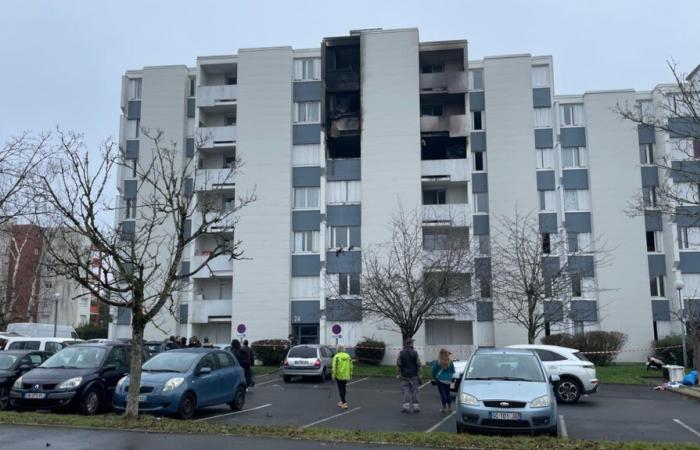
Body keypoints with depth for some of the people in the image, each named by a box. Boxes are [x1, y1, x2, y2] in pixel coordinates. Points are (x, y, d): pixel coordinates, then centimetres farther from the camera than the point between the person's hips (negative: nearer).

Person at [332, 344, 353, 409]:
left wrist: (333, 375, -7)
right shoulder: (348, 356, 5)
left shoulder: (336, 356, -9)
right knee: (343, 389, 19)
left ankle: (344, 403, -9)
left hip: (339, 376, -5)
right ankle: (342, 401, 28)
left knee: (341, 389, -1)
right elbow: (351, 366, 6)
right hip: (346, 376, 5)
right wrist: (350, 375, 13)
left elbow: (334, 367, -14)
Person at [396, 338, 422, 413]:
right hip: (414, 376, 0)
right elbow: (418, 365, -5)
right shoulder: (415, 353, -5)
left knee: (406, 391, 5)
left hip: (404, 376, 0)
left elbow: (398, 365, -5)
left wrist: (397, 374, 1)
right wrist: (419, 375, 0)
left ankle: (406, 406, -2)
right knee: (414, 391, 8)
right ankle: (415, 407, 10)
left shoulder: (401, 353, -3)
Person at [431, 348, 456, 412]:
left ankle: (444, 408, -1)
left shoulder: (437, 362, -11)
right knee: (447, 393, 15)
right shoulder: (450, 362, -2)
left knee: (442, 393, -2)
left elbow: (433, 371, -2)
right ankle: (450, 407, 19)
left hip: (440, 380, -4)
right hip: (448, 380, 4)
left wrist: (434, 377, 17)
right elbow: (453, 371, 9)